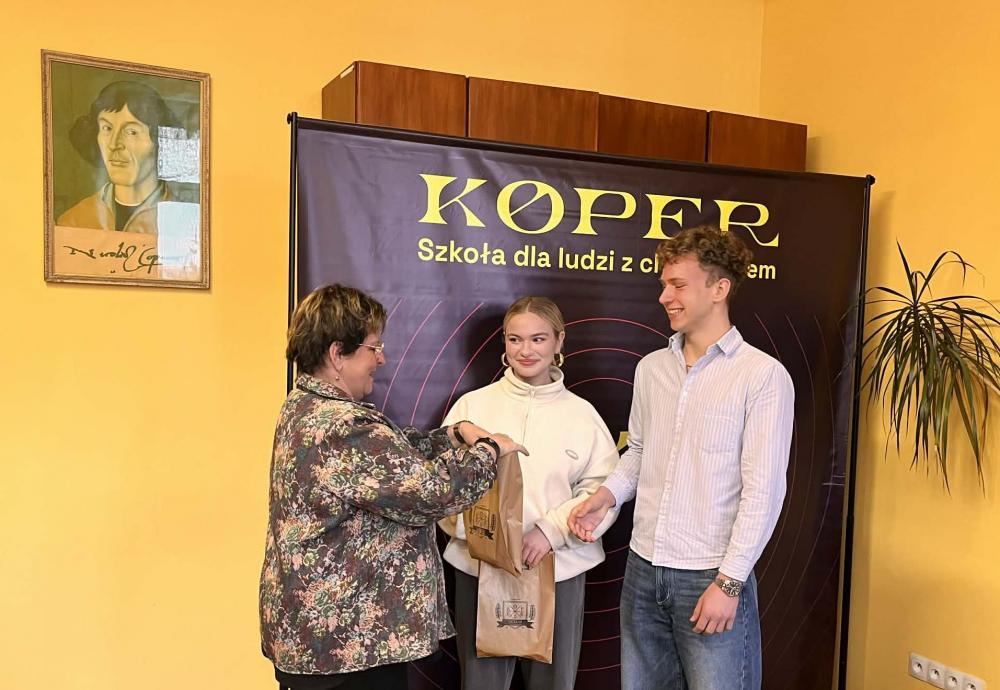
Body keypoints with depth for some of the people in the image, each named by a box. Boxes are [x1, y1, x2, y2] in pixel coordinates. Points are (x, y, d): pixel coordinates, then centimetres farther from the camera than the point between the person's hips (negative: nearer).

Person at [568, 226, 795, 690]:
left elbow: (763, 490, -12)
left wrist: (729, 581, -14)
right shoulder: (651, 368, 7)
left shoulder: (763, 375, -10)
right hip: (643, 569, 5)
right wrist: (606, 495, -1)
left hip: (712, 577, -5)